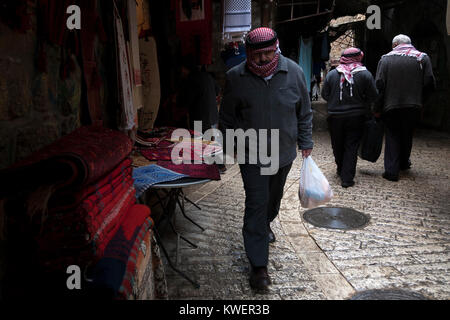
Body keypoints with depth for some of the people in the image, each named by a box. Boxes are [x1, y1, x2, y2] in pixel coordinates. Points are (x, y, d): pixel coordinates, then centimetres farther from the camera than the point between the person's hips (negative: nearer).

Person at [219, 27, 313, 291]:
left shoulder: (294, 72, -7)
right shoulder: (236, 77, -11)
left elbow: (305, 112, 4)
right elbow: (227, 116, 2)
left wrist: (306, 142, 5)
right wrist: (230, 145, 5)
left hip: (284, 151, 3)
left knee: (274, 197, 23)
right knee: (256, 204, -6)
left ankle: (265, 225, 54)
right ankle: (258, 265, 2)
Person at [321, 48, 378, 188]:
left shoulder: (331, 74, -3)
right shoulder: (365, 74, -7)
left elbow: (324, 95, 2)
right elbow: (373, 97, -6)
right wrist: (363, 108, 11)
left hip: (335, 116, 2)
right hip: (356, 117, -1)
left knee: (338, 146, 17)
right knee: (351, 147, 3)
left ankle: (341, 170, 33)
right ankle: (347, 178, 1)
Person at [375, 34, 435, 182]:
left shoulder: (385, 59, -2)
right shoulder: (423, 57, 2)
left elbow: (379, 85, -7)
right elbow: (430, 84, -4)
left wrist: (378, 109, -1)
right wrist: (419, 100, 10)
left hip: (391, 106, -2)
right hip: (413, 107, 2)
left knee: (392, 137, 8)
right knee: (407, 136, 20)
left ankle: (391, 170, 2)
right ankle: (404, 163, 38)